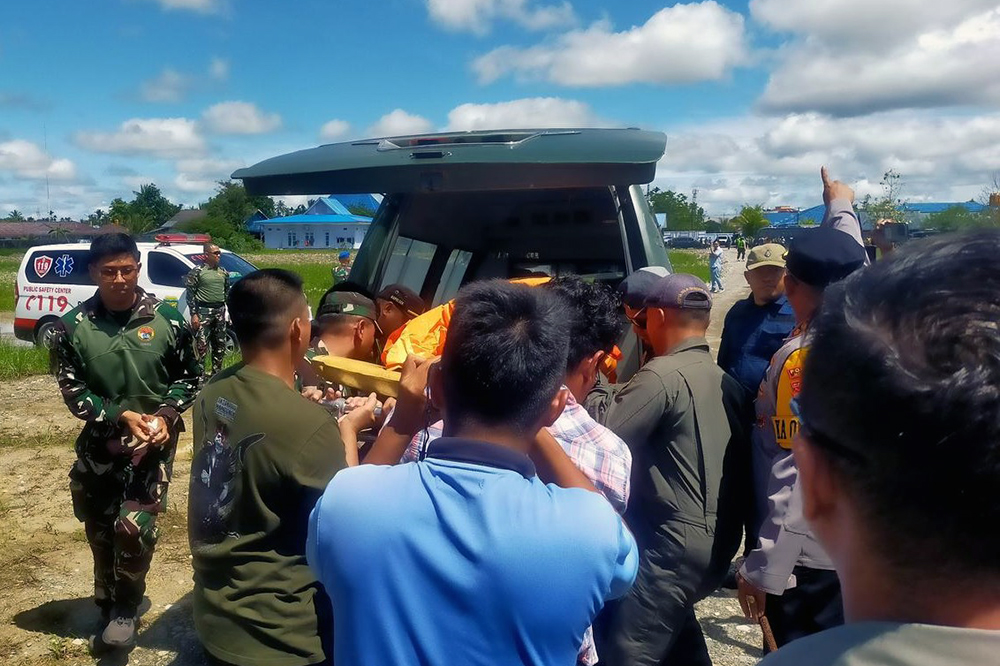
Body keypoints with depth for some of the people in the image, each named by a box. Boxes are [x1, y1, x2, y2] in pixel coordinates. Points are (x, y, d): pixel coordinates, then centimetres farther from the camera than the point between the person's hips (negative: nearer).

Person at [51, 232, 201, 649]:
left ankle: (126, 608, 15)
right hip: (98, 443, 2)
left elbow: (190, 377, 2)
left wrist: (165, 415, -13)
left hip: (153, 442, -2)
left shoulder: (167, 319, -7)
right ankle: (109, 607, 36)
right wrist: (119, 415, -16)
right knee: (100, 532, 12)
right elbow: (71, 390, -2)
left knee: (134, 528, -12)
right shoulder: (73, 326, -5)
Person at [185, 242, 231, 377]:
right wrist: (194, 314, -12)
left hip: (220, 311, 6)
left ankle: (216, 372, 23)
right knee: (202, 345, -9)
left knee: (220, 345, 11)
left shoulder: (223, 272, 12)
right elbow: (190, 293, -7)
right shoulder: (197, 271, -5)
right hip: (203, 311, -6)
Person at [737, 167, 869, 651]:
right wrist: (840, 207, 37)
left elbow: (794, 476, -27)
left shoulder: (801, 360, -23)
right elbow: (850, 263, 18)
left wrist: (763, 570, -23)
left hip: (807, 556, -7)